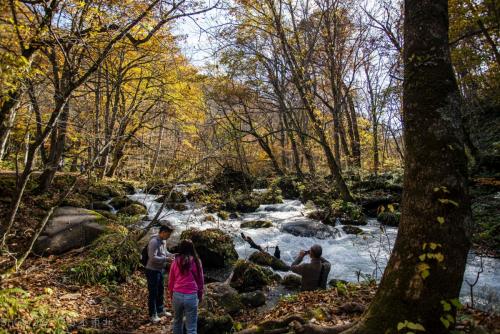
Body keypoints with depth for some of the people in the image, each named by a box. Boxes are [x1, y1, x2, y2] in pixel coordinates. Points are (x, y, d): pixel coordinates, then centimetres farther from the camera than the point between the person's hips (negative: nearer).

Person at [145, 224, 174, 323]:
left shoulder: (163, 241, 3)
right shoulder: (154, 242, -25)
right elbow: (153, 258, -29)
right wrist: (166, 259, -27)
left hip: (161, 270, 9)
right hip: (153, 270, -9)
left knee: (161, 291, 20)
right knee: (153, 293, 4)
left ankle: (160, 311, 36)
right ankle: (153, 314, 19)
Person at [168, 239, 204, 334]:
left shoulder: (175, 262, -3)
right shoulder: (196, 262, -6)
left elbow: (171, 281, 7)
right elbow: (200, 281, 4)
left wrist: (171, 294, 22)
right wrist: (200, 295, 18)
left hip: (177, 295, 2)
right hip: (191, 296, -2)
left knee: (177, 321, 25)